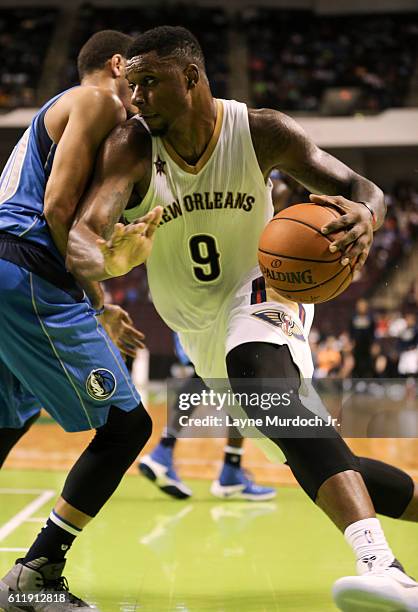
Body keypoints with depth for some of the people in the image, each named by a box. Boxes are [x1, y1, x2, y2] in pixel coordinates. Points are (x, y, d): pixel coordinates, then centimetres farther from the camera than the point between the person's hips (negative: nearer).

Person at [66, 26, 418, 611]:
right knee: (312, 457, 5)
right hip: (201, 331, 4)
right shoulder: (131, 147, -17)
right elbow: (80, 236, -31)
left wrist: (364, 217, -39)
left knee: (272, 403, -37)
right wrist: (108, 261, -57)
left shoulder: (260, 132, -17)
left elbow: (363, 189, -13)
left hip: (261, 291, -4)